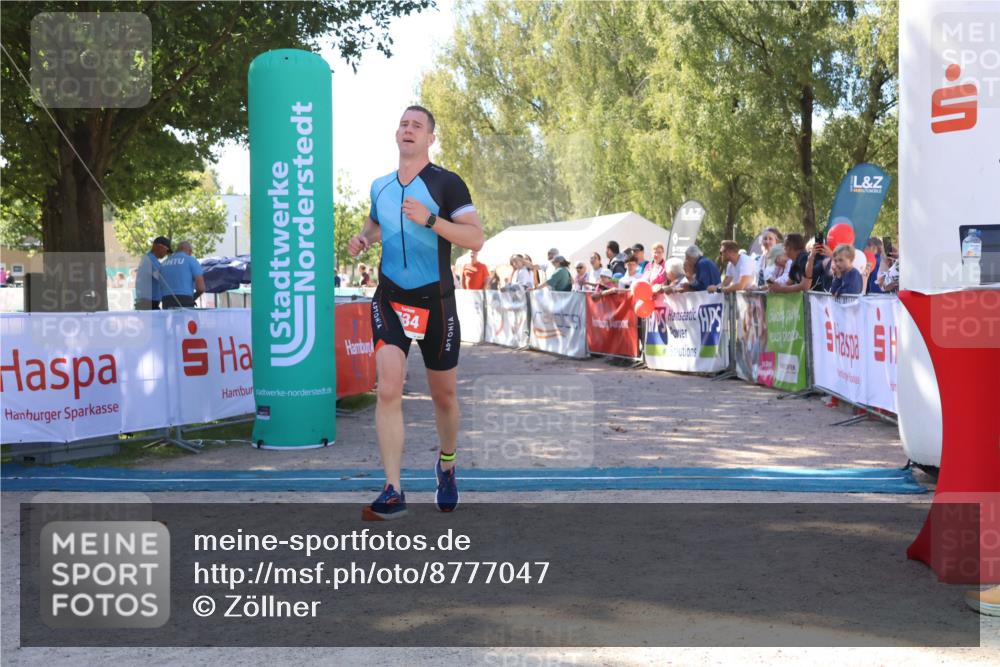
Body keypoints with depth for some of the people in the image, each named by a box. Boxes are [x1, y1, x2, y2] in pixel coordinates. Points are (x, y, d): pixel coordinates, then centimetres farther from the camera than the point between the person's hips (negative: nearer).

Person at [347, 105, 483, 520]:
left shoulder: (447, 183, -7)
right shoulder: (380, 186, 8)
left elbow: (476, 239, -16)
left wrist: (430, 220, -28)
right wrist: (363, 239, 6)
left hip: (435, 302, -2)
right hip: (390, 299, 2)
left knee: (443, 395, 11)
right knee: (388, 390, -14)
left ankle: (446, 466, 38)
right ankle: (393, 492, -13)